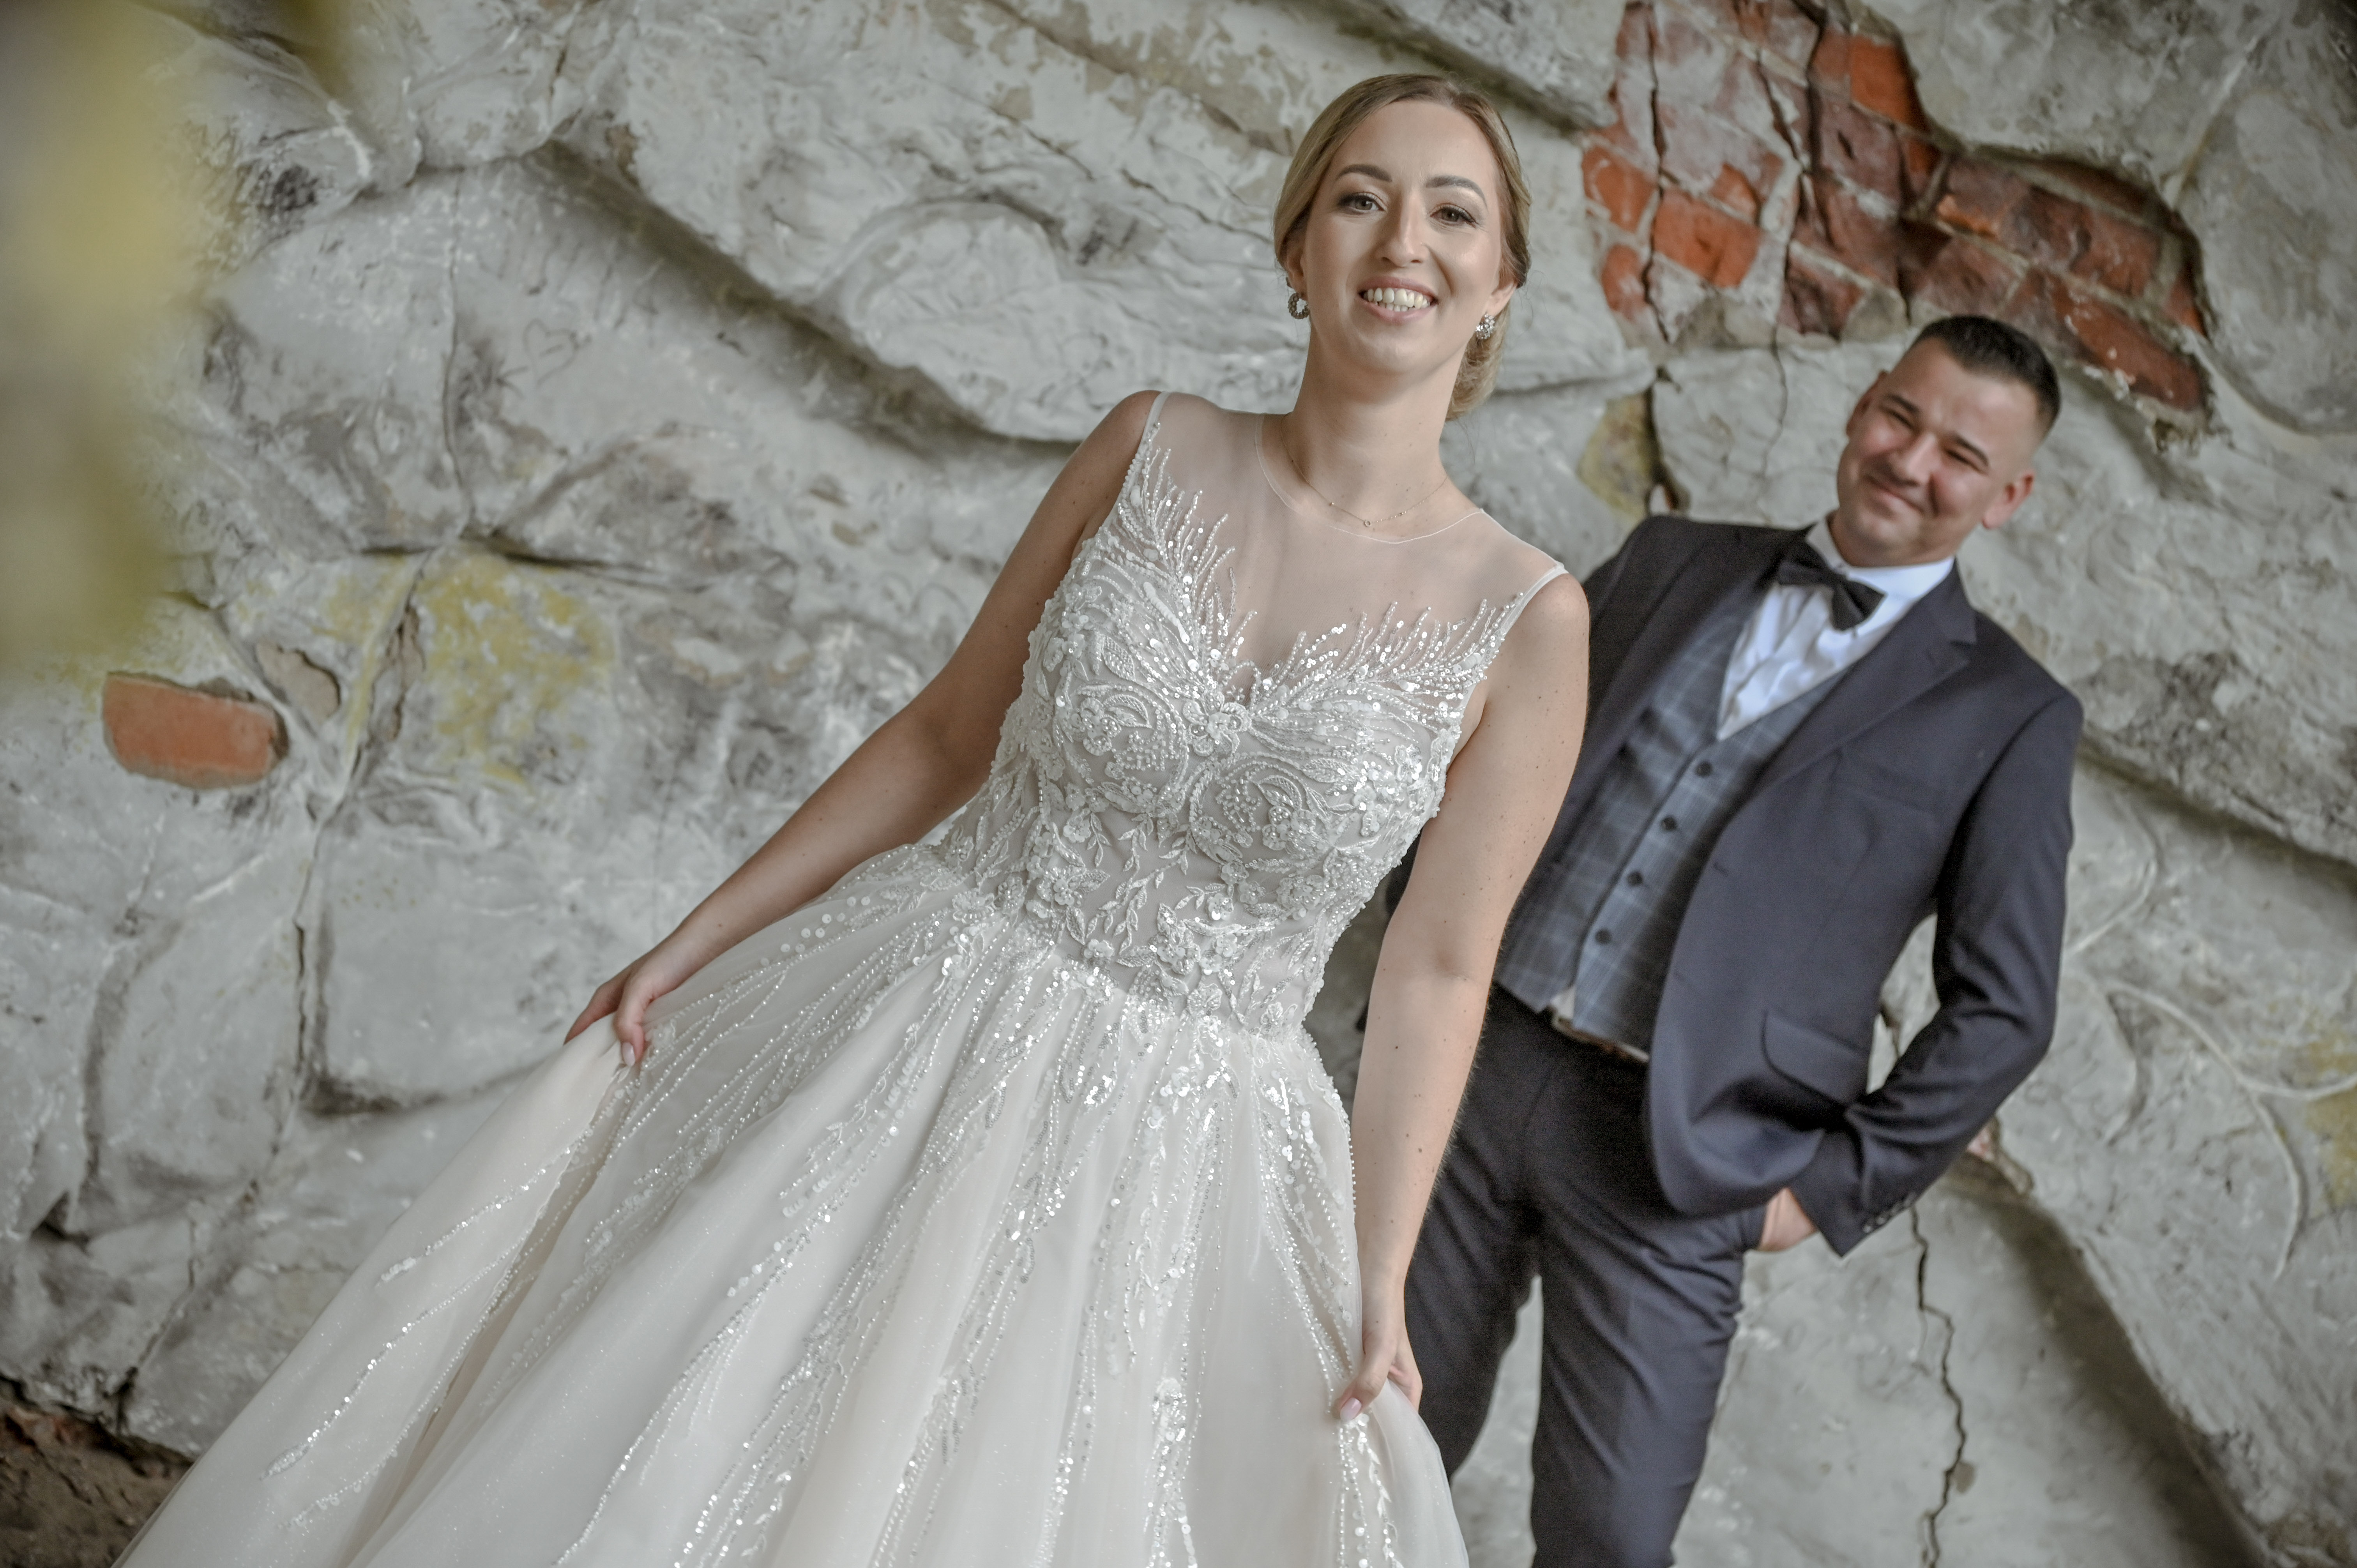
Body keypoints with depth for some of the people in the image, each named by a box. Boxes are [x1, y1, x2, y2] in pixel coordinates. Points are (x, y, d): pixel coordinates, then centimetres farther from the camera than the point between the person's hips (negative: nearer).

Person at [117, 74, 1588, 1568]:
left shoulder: (1528, 619, -9)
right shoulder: (1155, 449, -4)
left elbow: (1441, 969, -2)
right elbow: (943, 736, 4)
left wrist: (1380, 1290, -2)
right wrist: (692, 944, 4)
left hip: (1166, 1149, -1)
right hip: (902, 1029, 2)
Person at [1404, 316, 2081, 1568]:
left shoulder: (2008, 718, 1)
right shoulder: (1676, 563, 12)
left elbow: (2002, 1010, 0)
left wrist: (1839, 1186, -5)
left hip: (1677, 1161, -3)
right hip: (1477, 1064, 3)